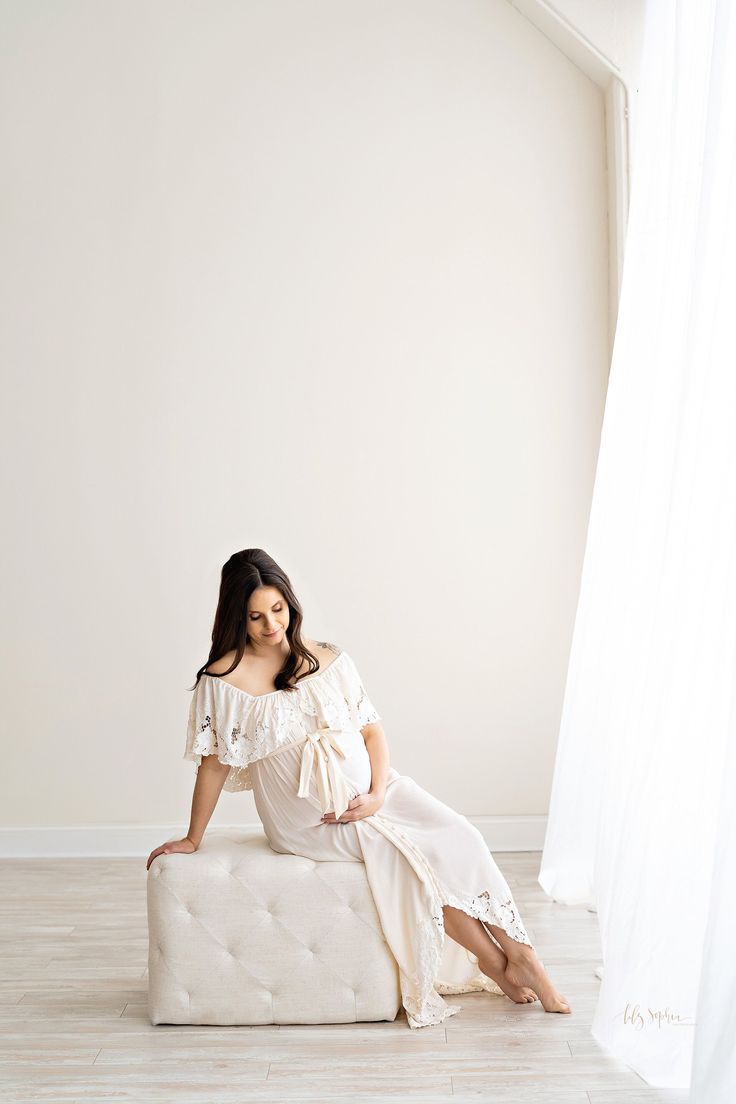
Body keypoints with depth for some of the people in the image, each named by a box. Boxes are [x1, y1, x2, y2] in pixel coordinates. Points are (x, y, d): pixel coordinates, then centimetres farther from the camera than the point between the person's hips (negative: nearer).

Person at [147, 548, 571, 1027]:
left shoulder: (329, 659, 3)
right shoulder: (222, 681, -9)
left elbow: (373, 729, 4)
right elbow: (214, 764, -2)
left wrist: (378, 794, -11)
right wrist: (193, 839, 2)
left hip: (368, 792, 4)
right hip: (310, 819, -4)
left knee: (456, 836, -17)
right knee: (411, 855, -20)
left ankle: (521, 952, -9)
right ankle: (496, 964, -5)